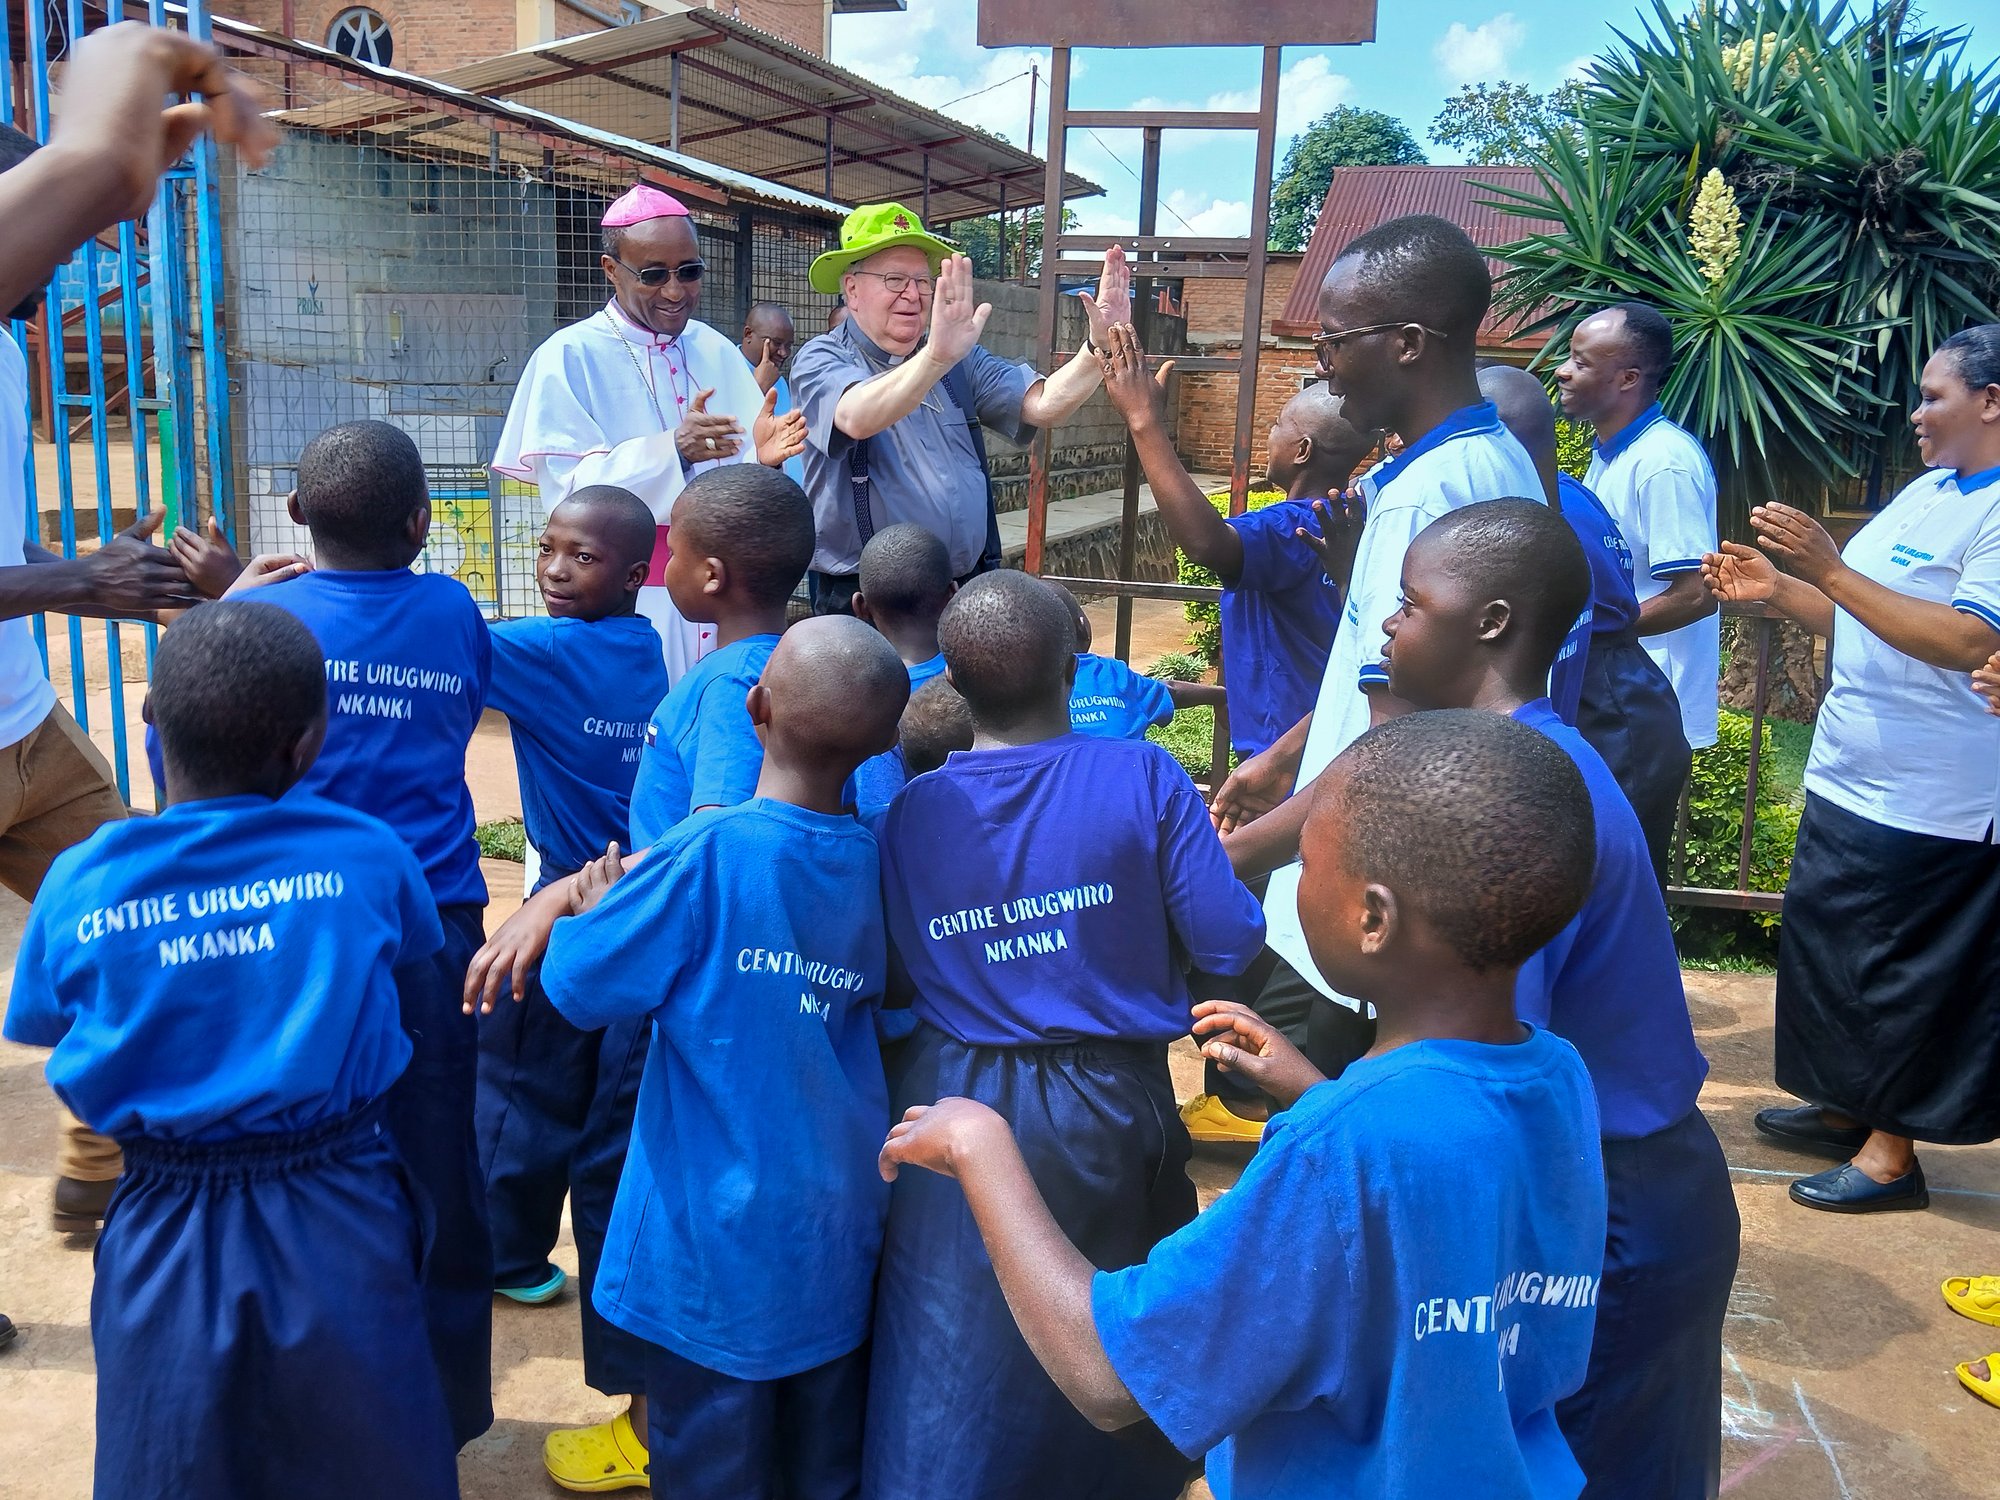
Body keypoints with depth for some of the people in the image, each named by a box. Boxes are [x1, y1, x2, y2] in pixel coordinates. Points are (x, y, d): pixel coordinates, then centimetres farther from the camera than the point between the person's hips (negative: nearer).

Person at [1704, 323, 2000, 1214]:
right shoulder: (1927, 491, 13)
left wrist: (1830, 569, -28)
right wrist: (1777, 590, 1)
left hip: (1928, 799, -9)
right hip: (1850, 776, 9)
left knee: (1902, 970, 2)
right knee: (1824, 940, 17)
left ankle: (1892, 1150, 17)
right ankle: (1844, 1109, 33)